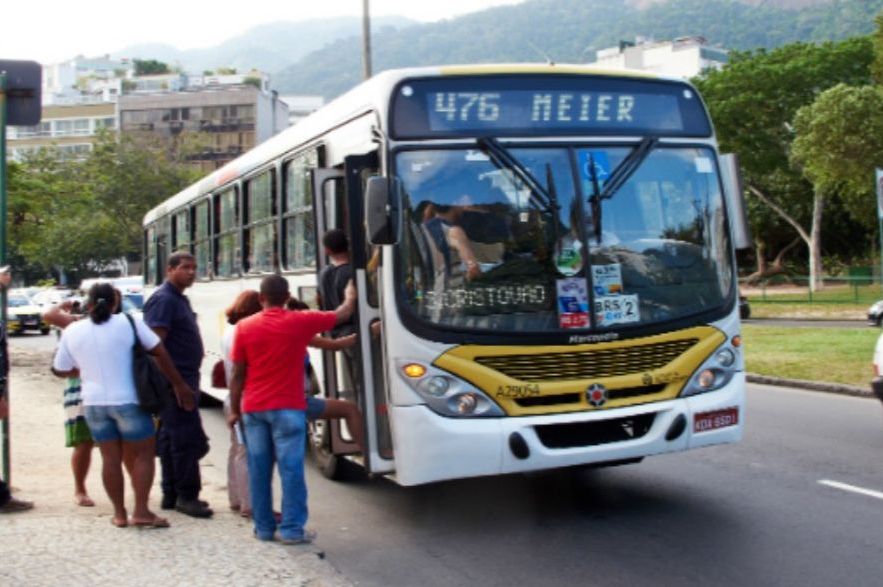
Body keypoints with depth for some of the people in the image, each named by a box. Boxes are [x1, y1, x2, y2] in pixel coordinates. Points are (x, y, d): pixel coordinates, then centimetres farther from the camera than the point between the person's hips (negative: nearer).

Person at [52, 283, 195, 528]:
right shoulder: (128, 323, -6)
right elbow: (160, 353, -6)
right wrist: (179, 384, 2)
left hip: (94, 403, 4)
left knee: (110, 457, 11)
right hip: (128, 401, -3)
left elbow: (61, 370, 11)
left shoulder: (72, 332, 2)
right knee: (143, 454, 6)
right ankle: (141, 511, 0)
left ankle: (119, 513, 15)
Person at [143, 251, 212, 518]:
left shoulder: (179, 299, 17)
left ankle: (171, 495, 19)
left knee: (171, 439, 13)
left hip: (184, 379, 10)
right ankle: (186, 496, -2)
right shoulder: (163, 299, -13)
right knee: (188, 439, -8)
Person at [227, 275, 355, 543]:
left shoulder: (245, 327, 1)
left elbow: (237, 374, 3)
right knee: (291, 468, 0)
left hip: (253, 409, 3)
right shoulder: (300, 322, -4)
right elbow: (342, 314, 9)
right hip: (287, 408, -3)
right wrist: (350, 296, 30)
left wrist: (234, 410, 11)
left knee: (258, 469, 8)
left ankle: (263, 527, 14)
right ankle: (292, 529, 0)